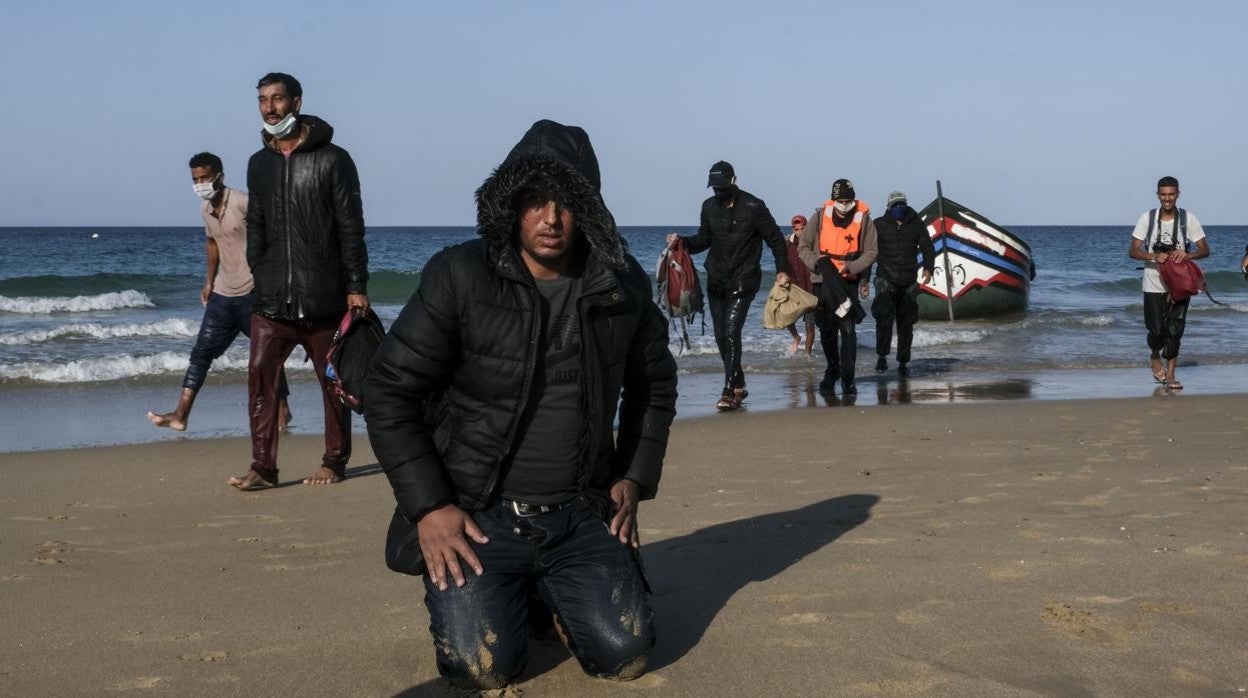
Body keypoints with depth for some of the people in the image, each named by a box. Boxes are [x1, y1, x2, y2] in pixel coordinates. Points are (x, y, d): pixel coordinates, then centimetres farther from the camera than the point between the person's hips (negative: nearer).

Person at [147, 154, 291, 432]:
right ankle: (180, 415, 2)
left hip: (252, 293, -7)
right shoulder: (205, 209, 8)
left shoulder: (242, 203, -15)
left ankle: (282, 410, 19)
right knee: (201, 352, 3)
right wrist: (209, 281, 20)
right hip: (222, 295, 7)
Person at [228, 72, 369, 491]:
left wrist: (357, 287, -9)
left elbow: (351, 228, -5)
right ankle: (263, 468, -3)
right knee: (260, 376, -7)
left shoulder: (332, 159, -3)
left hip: (324, 299, -4)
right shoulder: (259, 163, 12)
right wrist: (258, 278, 7)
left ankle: (334, 463, 18)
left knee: (333, 380, 6)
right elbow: (255, 229, 16)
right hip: (272, 300, 4)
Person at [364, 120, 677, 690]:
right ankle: (473, 589, 17)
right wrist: (428, 507, -12)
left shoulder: (623, 285, 1)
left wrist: (635, 480, 9)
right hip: (475, 516, -3)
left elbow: (655, 385, 19)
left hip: (581, 515, 3)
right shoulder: (459, 278, -10)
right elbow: (389, 391, -7)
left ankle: (552, 591, 21)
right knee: (483, 666, -18)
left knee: (624, 655, -11)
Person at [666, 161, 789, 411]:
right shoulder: (709, 207, 7)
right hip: (716, 282, 6)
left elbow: (776, 239, -1)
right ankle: (738, 385, 23)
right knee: (721, 336, 9)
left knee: (731, 334, -16)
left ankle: (730, 391, -16)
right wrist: (682, 242, 0)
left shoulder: (753, 207, -8)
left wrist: (782, 270, -6)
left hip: (742, 283, -6)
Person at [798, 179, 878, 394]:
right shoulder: (820, 216, -4)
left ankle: (847, 378, -8)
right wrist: (816, 261, -18)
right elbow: (803, 247, 2)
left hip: (849, 281, -2)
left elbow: (870, 253, -2)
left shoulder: (863, 219, -6)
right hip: (822, 280, 2)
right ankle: (832, 370, 31)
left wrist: (850, 267, -19)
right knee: (826, 330, 11)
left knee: (848, 329, -12)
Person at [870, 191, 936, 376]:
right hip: (886, 277, -2)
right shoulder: (879, 225, 1)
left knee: (906, 322, 8)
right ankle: (881, 355, -11)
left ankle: (902, 362, 18)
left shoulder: (916, 224, 5)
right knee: (884, 316, -22)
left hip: (909, 281, 3)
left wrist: (928, 268, -11)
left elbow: (928, 248, 6)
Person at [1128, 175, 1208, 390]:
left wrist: (1187, 254, -21)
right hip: (1154, 285, 0)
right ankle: (1155, 357, 31)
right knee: (1157, 330, -2)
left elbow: (1205, 250, 0)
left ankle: (1170, 374, 9)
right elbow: (1133, 251, -3)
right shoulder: (1147, 218, -1)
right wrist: (1154, 256, -21)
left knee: (1175, 330, -2)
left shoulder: (1188, 219, -1)